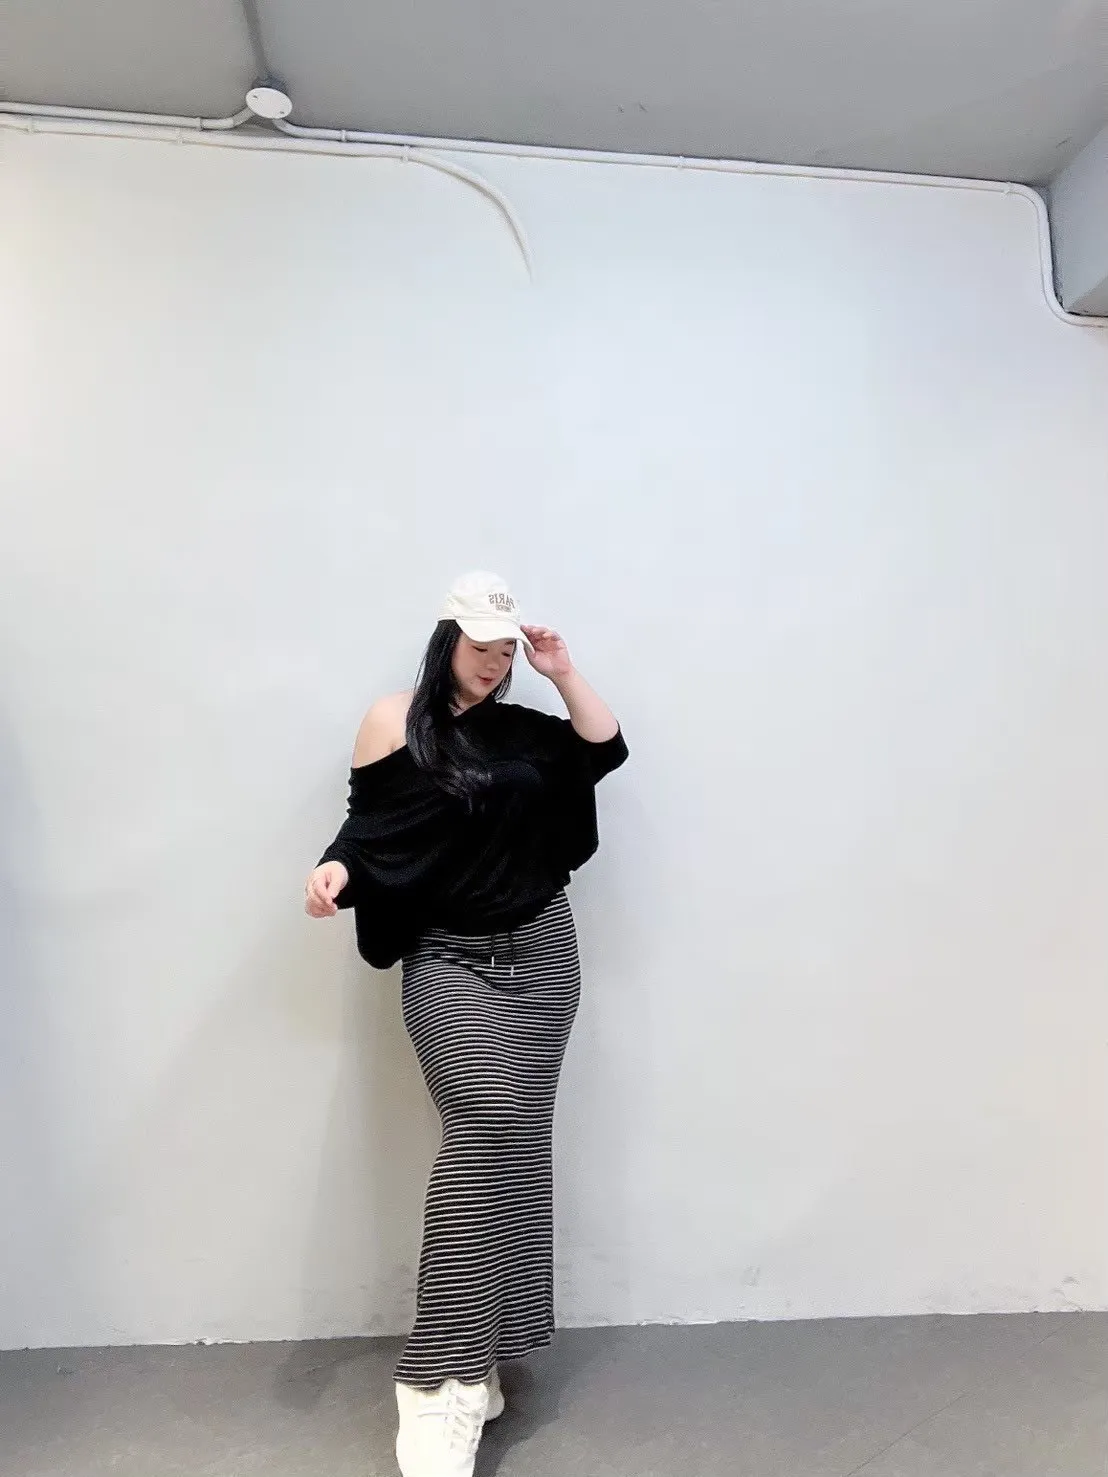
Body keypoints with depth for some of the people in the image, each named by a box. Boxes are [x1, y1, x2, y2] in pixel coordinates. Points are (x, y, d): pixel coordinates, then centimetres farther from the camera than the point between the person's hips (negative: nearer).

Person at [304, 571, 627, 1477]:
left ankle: (478, 1353, 21)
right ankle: (442, 1384, -10)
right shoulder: (395, 723, -1)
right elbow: (367, 827, -3)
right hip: (449, 959, -5)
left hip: (540, 952, 5)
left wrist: (565, 674, 2)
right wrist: (335, 870, -23)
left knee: (517, 1142, 6)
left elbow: (606, 751, 7)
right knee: (486, 1128, -20)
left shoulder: (521, 729, 12)